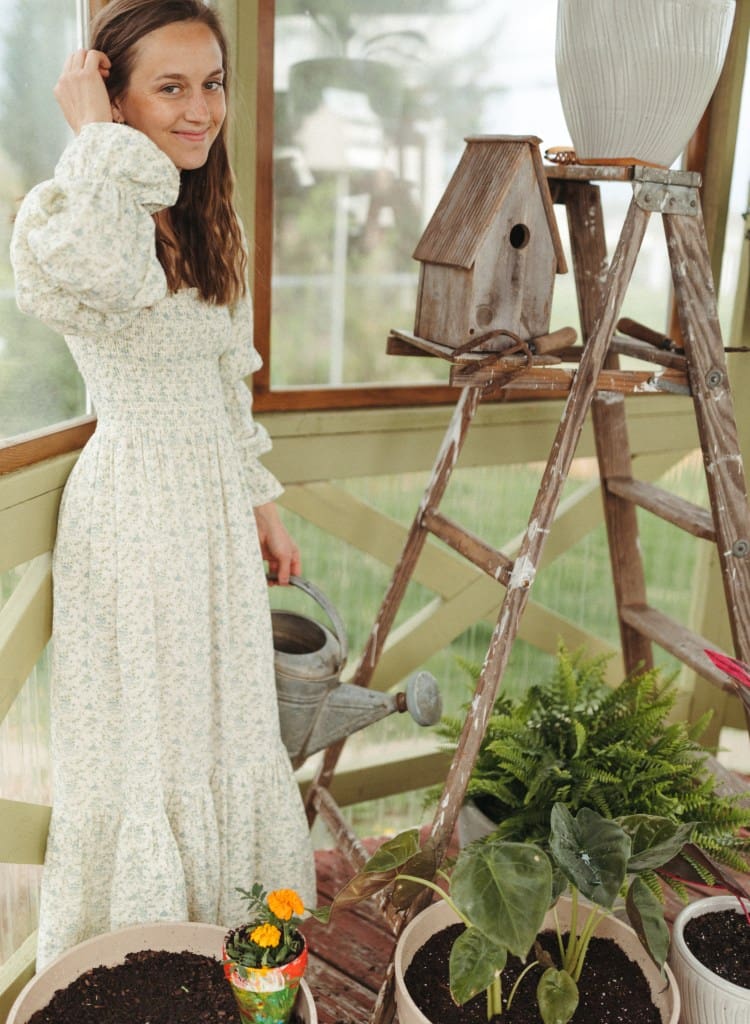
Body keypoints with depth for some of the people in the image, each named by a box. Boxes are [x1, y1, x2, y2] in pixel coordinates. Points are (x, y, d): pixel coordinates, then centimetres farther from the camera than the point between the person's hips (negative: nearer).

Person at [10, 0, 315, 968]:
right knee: (146, 740, 9)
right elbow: (112, 271, -46)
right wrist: (98, 134, -29)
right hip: (134, 505, -7)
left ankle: (230, 921, 46)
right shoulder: (70, 212, -18)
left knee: (228, 726, 21)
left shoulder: (210, 223, 7)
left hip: (217, 502, 8)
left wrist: (261, 504, 14)